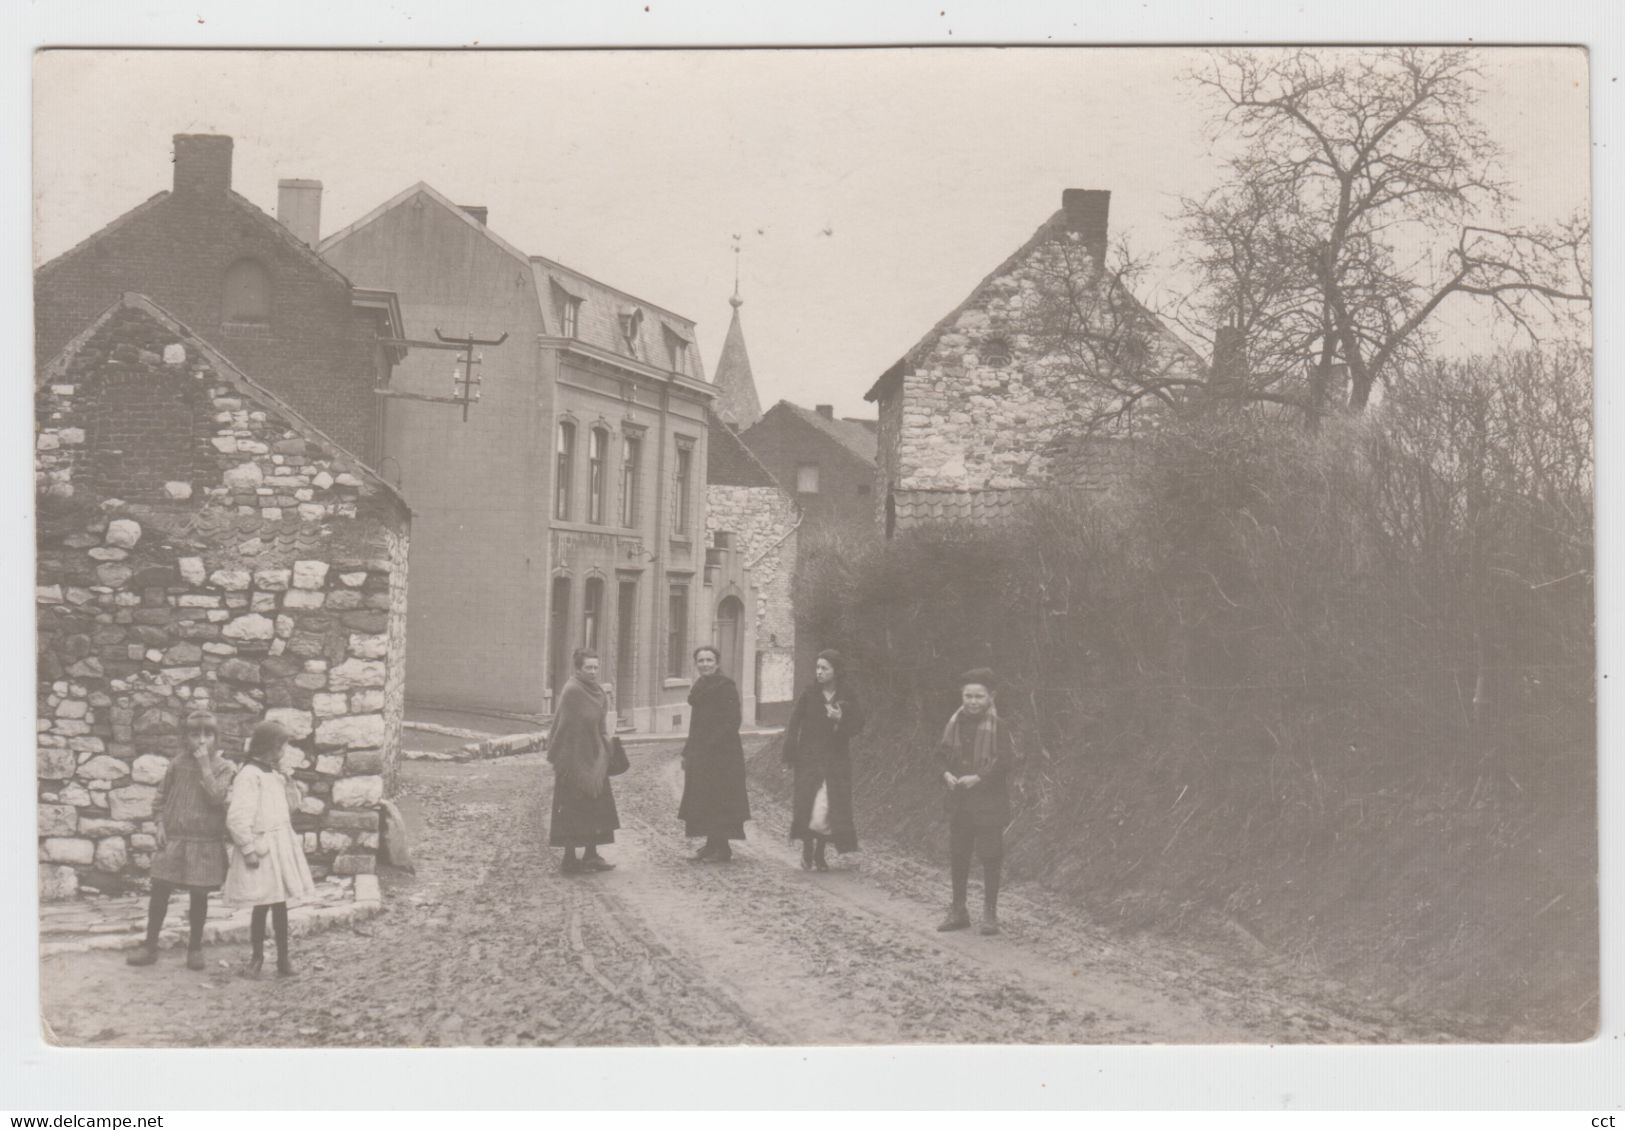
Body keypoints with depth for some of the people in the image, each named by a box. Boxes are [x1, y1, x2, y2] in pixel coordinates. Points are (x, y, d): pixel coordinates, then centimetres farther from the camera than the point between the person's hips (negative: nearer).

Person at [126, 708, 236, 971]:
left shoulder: (223, 767, -2)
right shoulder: (177, 764, 3)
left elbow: (216, 796, -18)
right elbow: (161, 797, 12)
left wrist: (205, 763, -18)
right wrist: (160, 824, 0)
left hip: (205, 841, -1)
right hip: (173, 838, 2)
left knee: (199, 895, 5)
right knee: (159, 890, 0)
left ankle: (195, 947, 18)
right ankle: (150, 946, 11)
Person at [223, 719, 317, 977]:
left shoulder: (274, 774, 13)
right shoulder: (249, 775, -14)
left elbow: (292, 804, 19)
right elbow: (237, 818, -18)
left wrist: (285, 777, 6)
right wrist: (248, 850, -18)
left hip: (281, 846, 7)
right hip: (261, 847, -7)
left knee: (280, 903, 10)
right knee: (262, 905, 0)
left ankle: (283, 958, 16)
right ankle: (257, 956, 15)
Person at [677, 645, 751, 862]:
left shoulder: (726, 686, -11)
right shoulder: (699, 687, 14)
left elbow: (732, 722, -16)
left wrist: (711, 745, -20)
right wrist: (687, 751, 13)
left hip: (722, 753, -8)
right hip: (699, 753, 8)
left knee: (718, 800, -5)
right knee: (703, 801, 9)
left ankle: (721, 849, 0)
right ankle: (712, 845, 16)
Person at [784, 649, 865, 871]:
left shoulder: (847, 697, 4)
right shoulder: (808, 695, 2)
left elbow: (858, 724, 1)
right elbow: (794, 726, -1)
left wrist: (840, 719, -20)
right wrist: (790, 757, -9)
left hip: (836, 760, 1)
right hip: (809, 759, -1)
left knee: (830, 808, -3)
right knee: (807, 805, -9)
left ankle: (820, 854, 10)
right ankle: (807, 852, 5)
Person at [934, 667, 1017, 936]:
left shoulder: (998, 727, -9)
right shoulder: (954, 724, 6)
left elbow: (1005, 760, -15)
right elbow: (941, 755, 10)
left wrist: (978, 778, -21)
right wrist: (946, 774, -9)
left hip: (989, 802, -5)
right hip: (959, 802, 5)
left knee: (990, 857, 0)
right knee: (957, 856, 11)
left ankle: (990, 914, 11)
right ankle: (958, 910, 23)